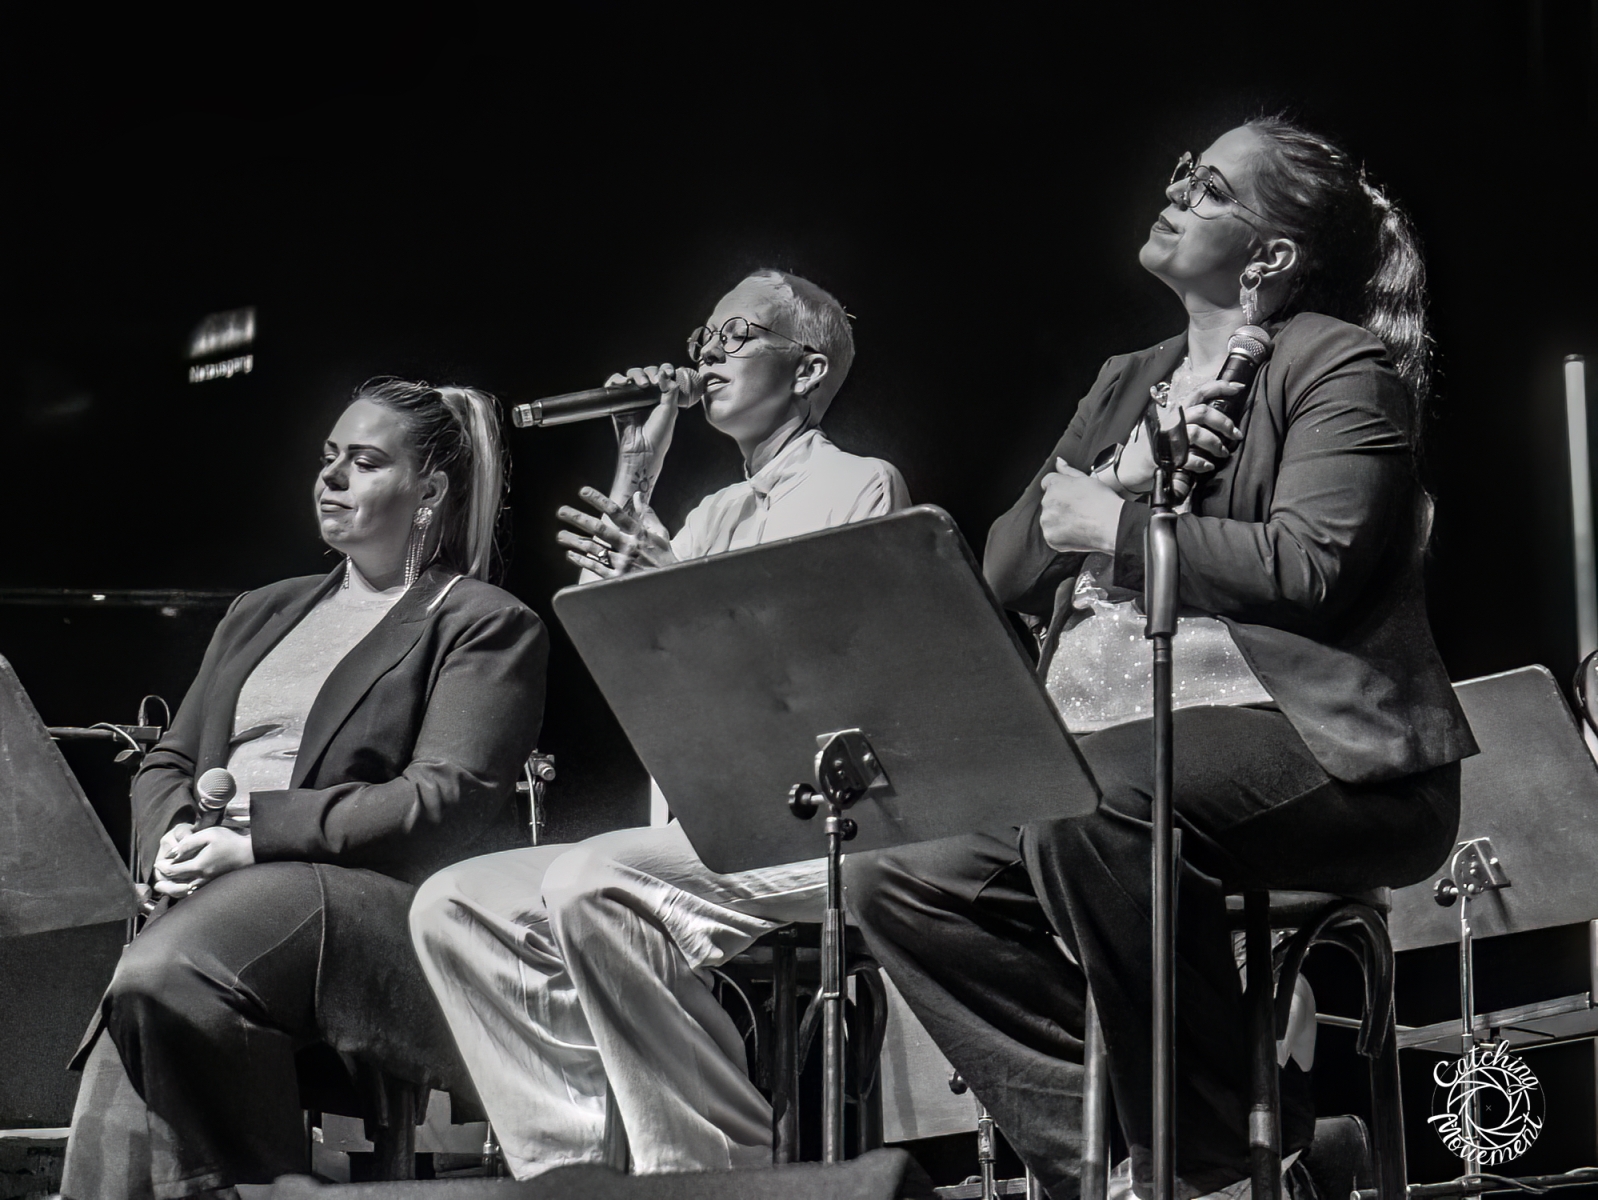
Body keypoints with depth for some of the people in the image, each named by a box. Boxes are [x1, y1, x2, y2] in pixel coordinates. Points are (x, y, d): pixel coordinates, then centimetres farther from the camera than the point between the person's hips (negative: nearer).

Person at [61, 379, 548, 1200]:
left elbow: (448, 801, -7)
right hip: (217, 893, 6)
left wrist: (260, 832, -13)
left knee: (164, 977, -34)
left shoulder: (486, 625, 7)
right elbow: (167, 763, 26)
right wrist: (172, 841, 0)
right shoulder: (260, 615, 30)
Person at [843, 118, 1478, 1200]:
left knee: (1084, 798, -36)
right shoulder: (1129, 382, 24)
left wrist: (1117, 524, -8)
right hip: (1111, 753, 8)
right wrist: (1119, 473, -2)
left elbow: (1308, 567, -16)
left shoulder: (1342, 368, 0)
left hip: (1310, 745, -8)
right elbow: (1006, 573, 15)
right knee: (896, 874, -10)